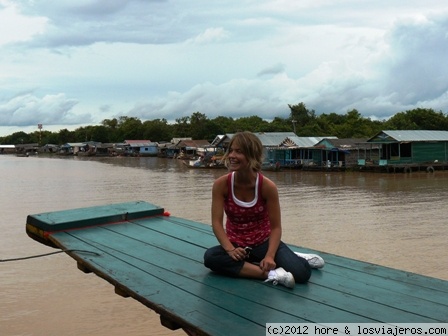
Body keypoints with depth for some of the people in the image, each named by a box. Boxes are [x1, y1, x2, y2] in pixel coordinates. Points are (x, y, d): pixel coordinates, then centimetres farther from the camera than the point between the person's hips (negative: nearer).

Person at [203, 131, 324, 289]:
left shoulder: (267, 186, -17)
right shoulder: (221, 184, -14)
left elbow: (276, 227, -13)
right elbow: (216, 222, -16)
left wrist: (270, 256, -28)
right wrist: (230, 249, -30)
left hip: (264, 243, -2)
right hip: (236, 245, 2)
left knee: (301, 273, -26)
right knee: (210, 257, -32)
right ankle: (271, 274, -28)